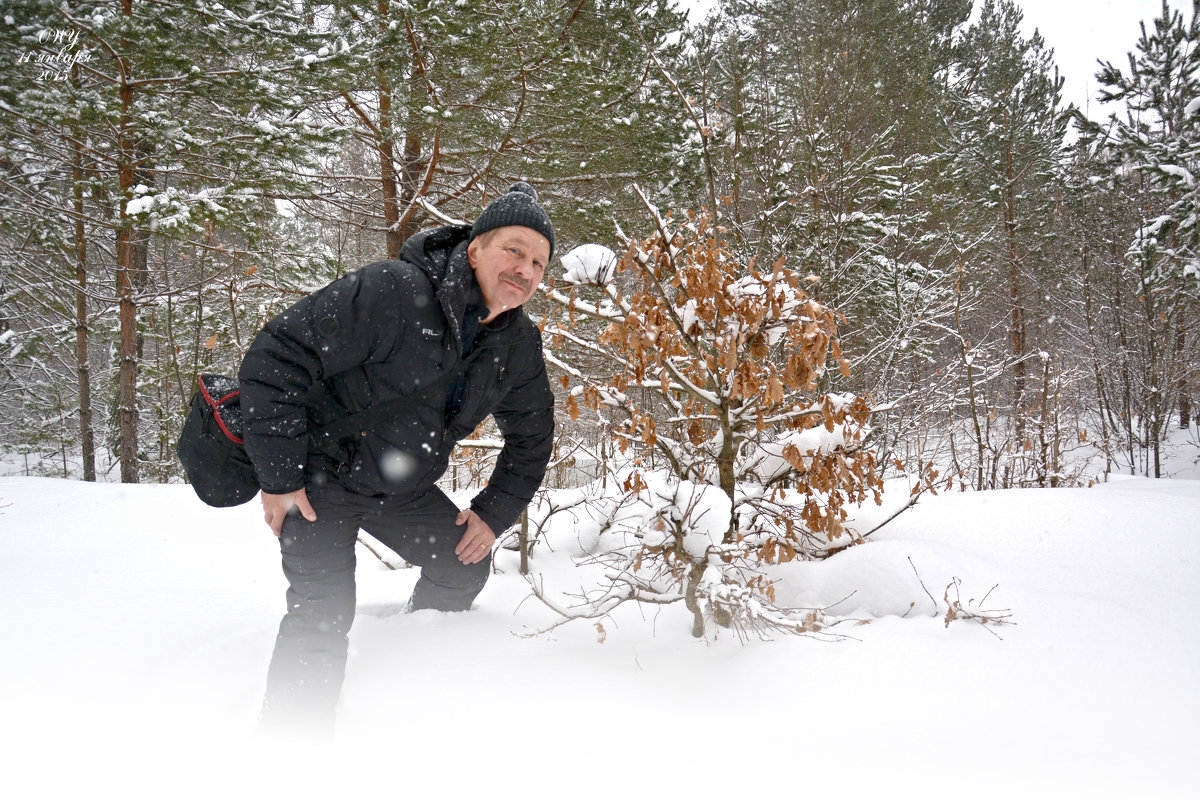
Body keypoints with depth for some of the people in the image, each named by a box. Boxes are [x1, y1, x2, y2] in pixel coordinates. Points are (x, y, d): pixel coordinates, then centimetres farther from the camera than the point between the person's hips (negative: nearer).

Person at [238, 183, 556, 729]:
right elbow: (275, 358, -28)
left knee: (463, 565, 8)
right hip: (319, 474, -7)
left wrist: (493, 513, 0)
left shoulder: (519, 346, -6)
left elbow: (531, 436, 11)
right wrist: (279, 475, -26)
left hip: (400, 487, 7)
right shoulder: (393, 291, -30)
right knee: (323, 611, -17)